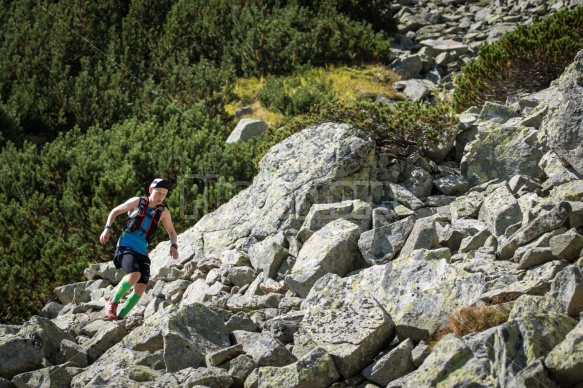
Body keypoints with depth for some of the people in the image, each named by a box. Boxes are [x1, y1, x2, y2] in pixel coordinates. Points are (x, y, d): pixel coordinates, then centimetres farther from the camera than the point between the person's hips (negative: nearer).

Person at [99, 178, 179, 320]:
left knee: (141, 288, -9)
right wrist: (107, 228, -1)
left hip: (142, 252, 4)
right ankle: (112, 303, -8)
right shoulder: (137, 202, -1)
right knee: (134, 275, -31)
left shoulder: (163, 212, 6)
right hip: (125, 247, -4)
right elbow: (115, 211, 11)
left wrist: (173, 246, -3)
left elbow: (172, 232, 17)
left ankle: (120, 317, 5)